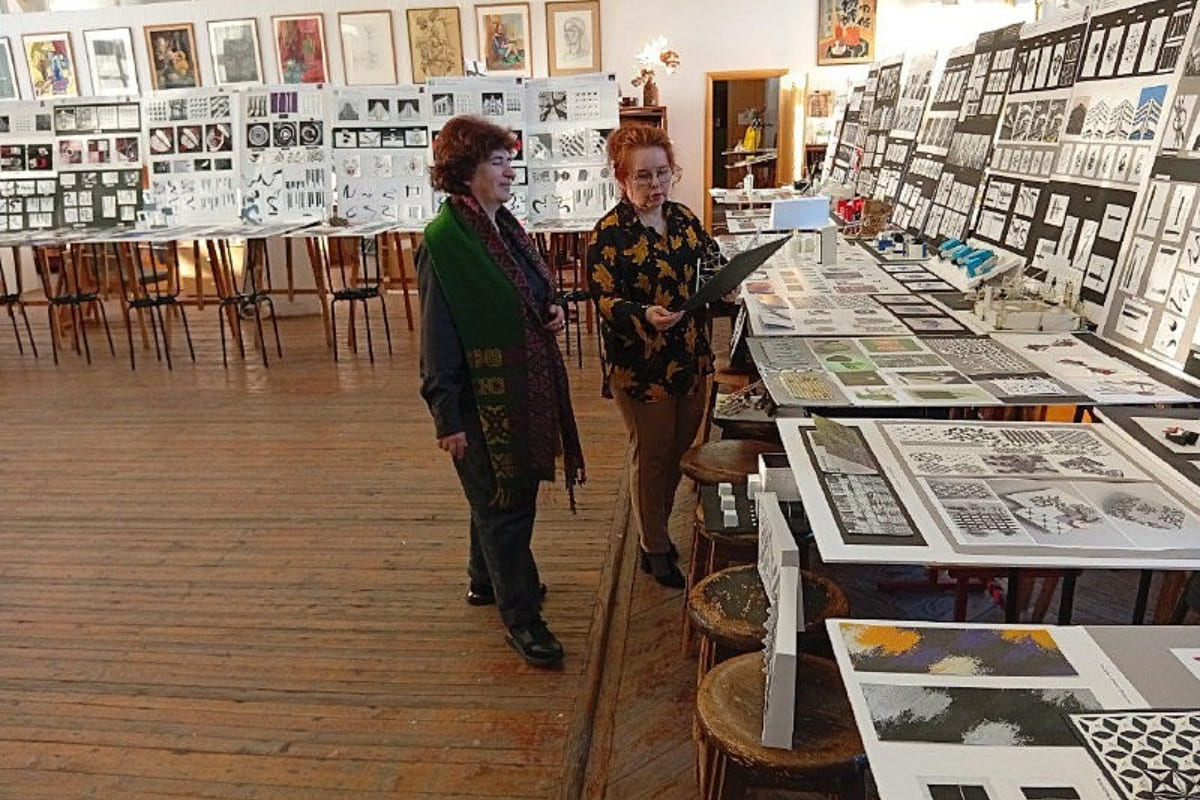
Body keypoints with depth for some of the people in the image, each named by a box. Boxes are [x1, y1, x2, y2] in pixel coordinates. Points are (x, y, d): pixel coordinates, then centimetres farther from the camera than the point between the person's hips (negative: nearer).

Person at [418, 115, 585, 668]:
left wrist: (551, 311, -2)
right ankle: (519, 615, 19)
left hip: (524, 387, 8)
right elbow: (438, 338, -18)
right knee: (503, 503, 3)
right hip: (480, 398, -8)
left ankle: (487, 579, 42)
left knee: (510, 493, 21)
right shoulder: (443, 242, -17)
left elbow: (533, 295, 21)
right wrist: (446, 417, -18)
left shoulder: (505, 226, 7)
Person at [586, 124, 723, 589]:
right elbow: (605, 301, -18)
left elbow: (710, 263, 16)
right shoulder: (610, 233, -14)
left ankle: (656, 527, 41)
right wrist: (645, 316, -36)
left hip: (691, 359, 7)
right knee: (652, 456, 8)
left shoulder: (683, 218, 5)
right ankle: (655, 550, 28)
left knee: (681, 448, 18)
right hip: (640, 367, -6)